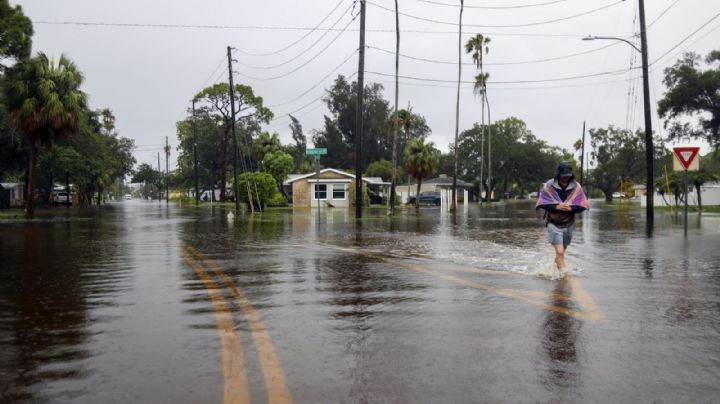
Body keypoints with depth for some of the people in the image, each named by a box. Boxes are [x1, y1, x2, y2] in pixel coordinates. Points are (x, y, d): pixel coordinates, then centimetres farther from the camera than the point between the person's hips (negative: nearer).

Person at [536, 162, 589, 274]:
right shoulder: (549, 186, -9)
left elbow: (583, 205, -1)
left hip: (568, 223, 3)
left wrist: (571, 208, -19)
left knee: (562, 250, 20)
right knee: (560, 251, -14)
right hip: (554, 223, -3)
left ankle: (556, 264, 46)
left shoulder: (576, 187, -4)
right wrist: (556, 206, -21)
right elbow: (542, 203, -6)